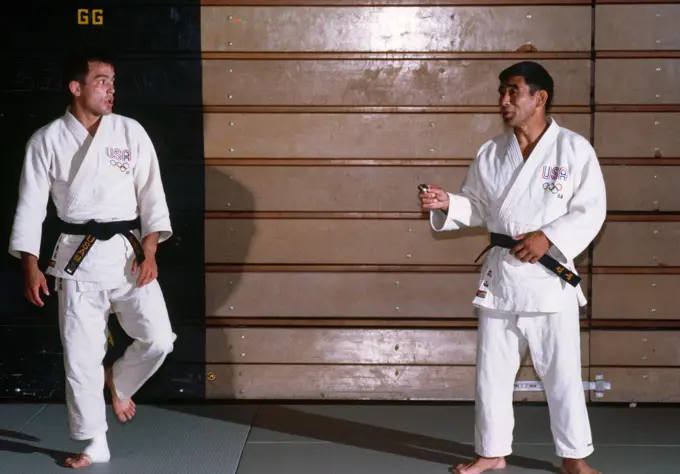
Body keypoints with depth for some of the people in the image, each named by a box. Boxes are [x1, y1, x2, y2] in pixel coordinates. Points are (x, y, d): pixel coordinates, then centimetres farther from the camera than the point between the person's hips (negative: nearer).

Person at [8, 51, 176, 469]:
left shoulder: (131, 132, 0)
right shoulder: (47, 140, -1)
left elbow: (151, 193, 1)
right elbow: (31, 206, 1)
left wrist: (149, 251, -9)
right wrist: (31, 269, -3)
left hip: (129, 251, 1)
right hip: (78, 257, -1)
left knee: (158, 339, -9)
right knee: (81, 356, 3)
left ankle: (118, 383, 24)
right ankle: (94, 445, 18)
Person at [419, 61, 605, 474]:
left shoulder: (575, 149, -7)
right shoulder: (491, 153, 5)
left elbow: (592, 211, -8)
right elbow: (478, 208, 12)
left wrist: (549, 237, -19)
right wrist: (447, 204, -8)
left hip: (551, 275, -4)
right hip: (500, 274, 4)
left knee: (562, 372, 6)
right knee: (492, 370, 11)